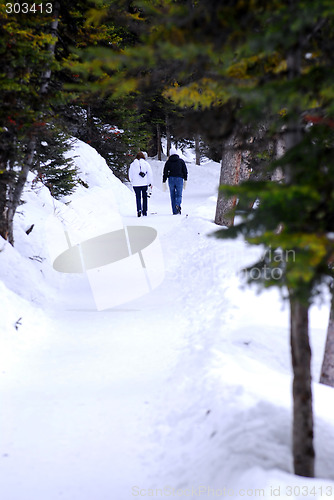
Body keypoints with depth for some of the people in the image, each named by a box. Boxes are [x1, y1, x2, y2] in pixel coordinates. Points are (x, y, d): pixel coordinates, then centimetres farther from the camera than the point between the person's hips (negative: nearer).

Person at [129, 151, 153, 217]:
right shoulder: (146, 164, -1)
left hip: (136, 184, 0)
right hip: (145, 184, 0)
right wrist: (150, 183, 8)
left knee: (138, 197, 4)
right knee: (144, 197, 13)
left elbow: (130, 175, 8)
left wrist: (132, 182, 24)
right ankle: (145, 211, 15)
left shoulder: (132, 165, 2)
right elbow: (150, 174, 0)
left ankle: (139, 210, -16)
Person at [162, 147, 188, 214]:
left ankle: (174, 211, 4)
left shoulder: (168, 162, 5)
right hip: (179, 179, -1)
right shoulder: (181, 161, 5)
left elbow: (165, 173, 2)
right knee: (179, 195, 6)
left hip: (171, 179, 1)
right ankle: (178, 205, -26)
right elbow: (185, 171, 5)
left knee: (173, 196, 8)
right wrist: (185, 181, 13)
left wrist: (164, 183, 6)